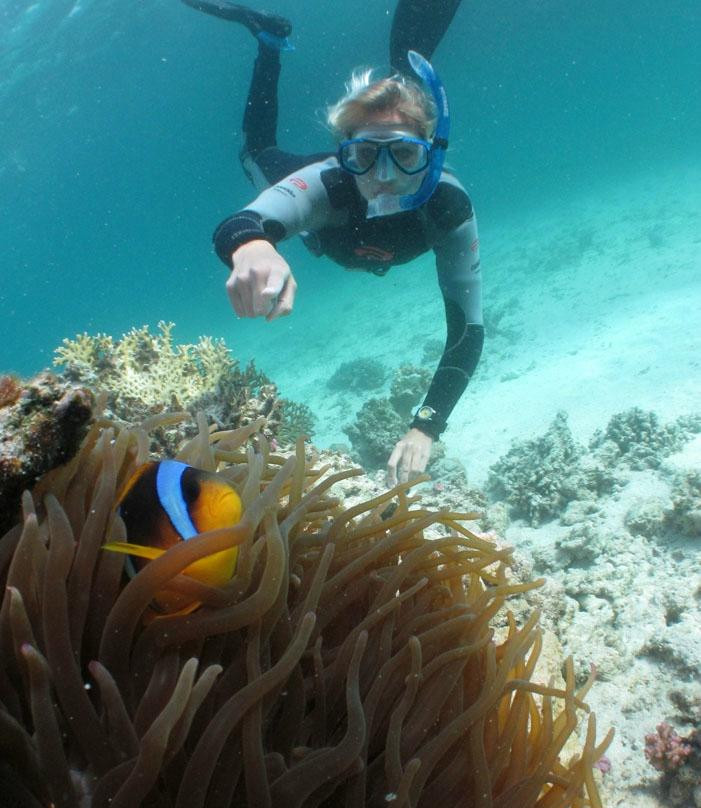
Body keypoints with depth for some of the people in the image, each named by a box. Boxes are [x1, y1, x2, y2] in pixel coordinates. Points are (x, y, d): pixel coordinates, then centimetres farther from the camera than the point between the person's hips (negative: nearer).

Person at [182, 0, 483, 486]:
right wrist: (252, 247, -92)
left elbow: (467, 327, -45)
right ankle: (270, 39, 35)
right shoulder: (326, 184, -49)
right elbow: (233, 229, -66)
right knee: (257, 152, 31)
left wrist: (426, 427, -56)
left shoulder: (448, 207, -45)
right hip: (325, 210, -1)